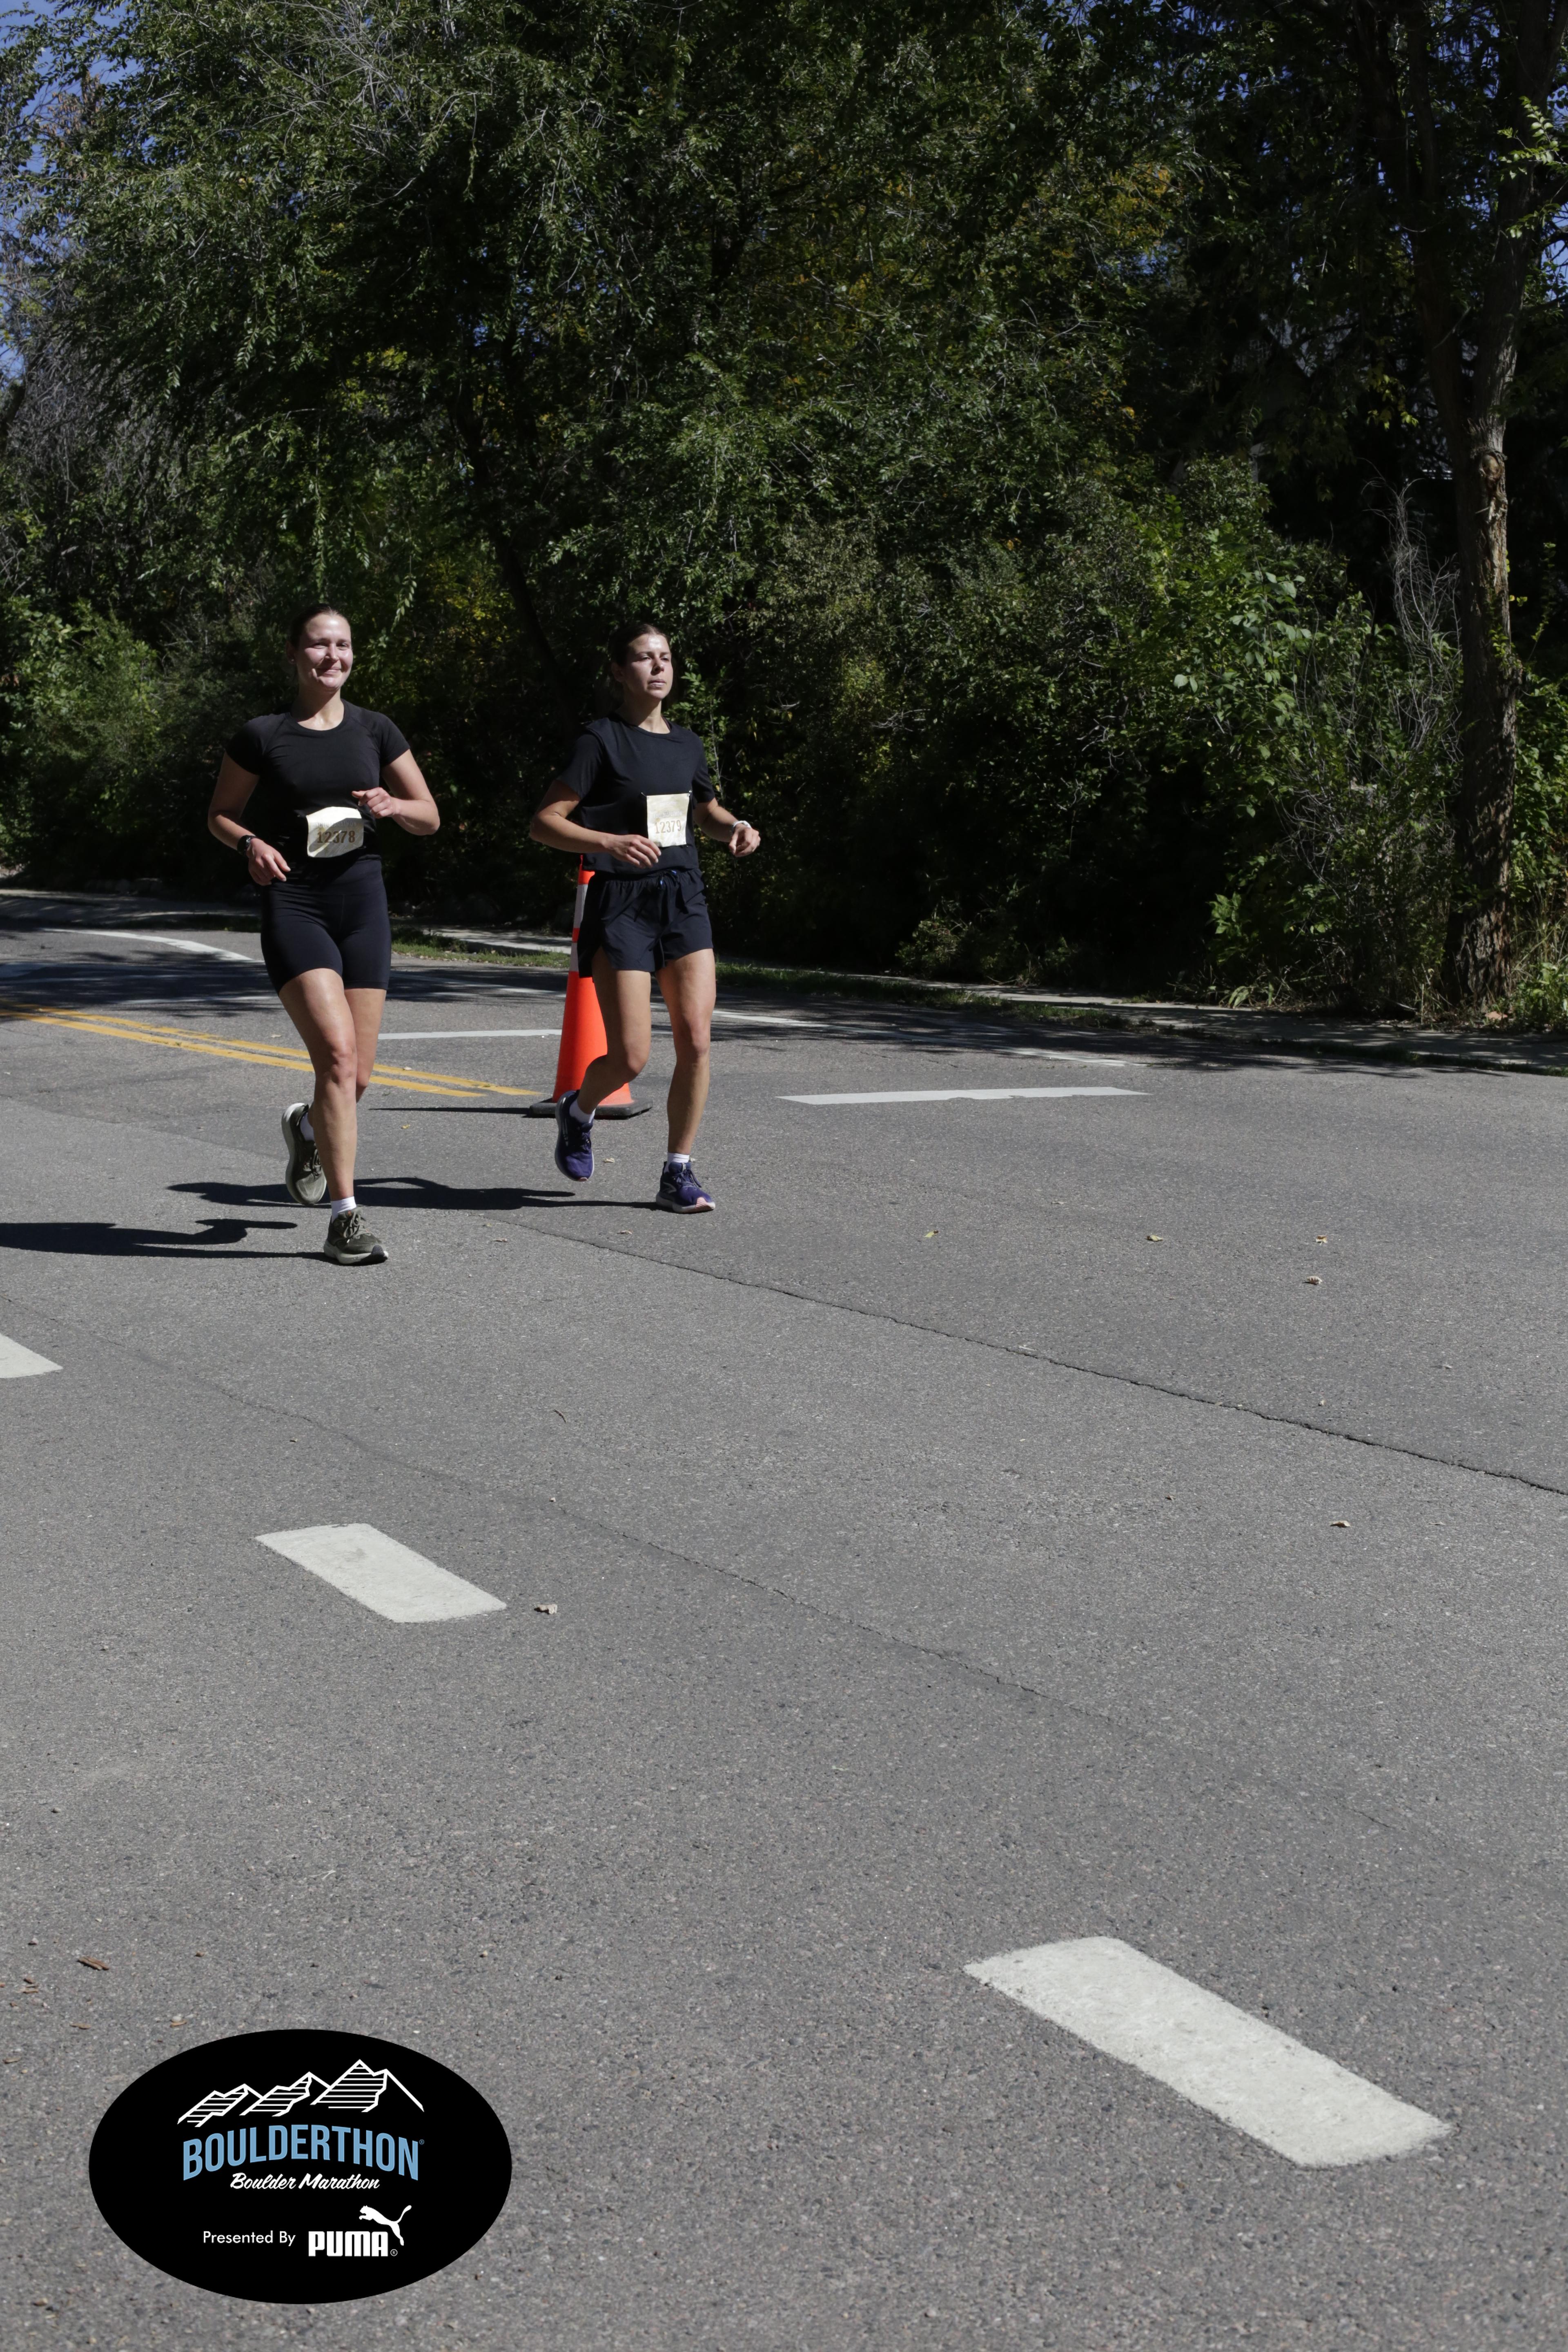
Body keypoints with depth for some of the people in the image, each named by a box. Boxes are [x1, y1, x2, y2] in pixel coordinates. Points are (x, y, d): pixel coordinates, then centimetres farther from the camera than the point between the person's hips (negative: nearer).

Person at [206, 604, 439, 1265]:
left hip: (361, 896, 4)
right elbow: (220, 813, 11)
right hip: (292, 903, -3)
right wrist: (250, 843, -10)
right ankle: (344, 1218, -13)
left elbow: (430, 816, 13)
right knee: (336, 1052, -20)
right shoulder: (261, 735, 0)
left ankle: (307, 1126, 42)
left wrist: (392, 807, -9)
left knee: (358, 1075, 4)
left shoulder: (374, 731, 8)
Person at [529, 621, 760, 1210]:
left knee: (695, 1041, -6)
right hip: (621, 903, -5)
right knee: (630, 1056, -8)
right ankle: (577, 1112, 26)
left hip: (684, 901, 5)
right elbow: (544, 822, -12)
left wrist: (735, 828, 6)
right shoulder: (602, 741, -7)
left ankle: (678, 1173, 6)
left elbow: (705, 812, 29)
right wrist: (610, 842, -27)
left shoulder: (685, 744, 12)